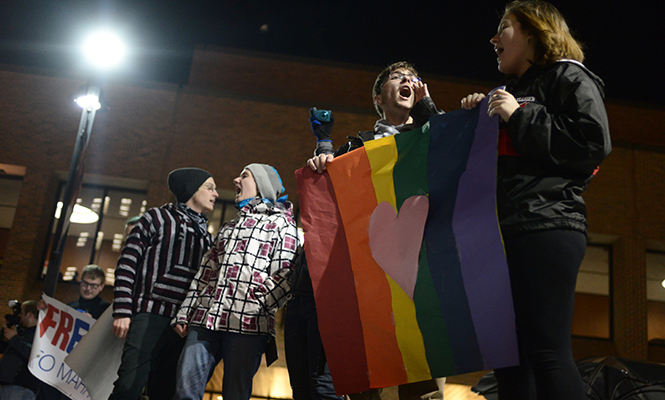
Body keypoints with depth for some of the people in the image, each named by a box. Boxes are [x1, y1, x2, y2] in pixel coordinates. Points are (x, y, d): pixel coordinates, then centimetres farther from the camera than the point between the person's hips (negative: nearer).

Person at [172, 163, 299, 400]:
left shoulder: (280, 223, 8)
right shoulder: (227, 228, 29)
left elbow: (285, 274, -4)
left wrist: (259, 305, -16)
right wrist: (184, 314, 18)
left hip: (247, 324, -5)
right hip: (205, 320, 6)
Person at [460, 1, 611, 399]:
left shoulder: (568, 76, 6)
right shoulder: (513, 92, 29)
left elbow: (595, 142, -10)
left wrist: (519, 118, -7)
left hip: (546, 228, -8)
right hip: (507, 232, 8)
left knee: (546, 353, -14)